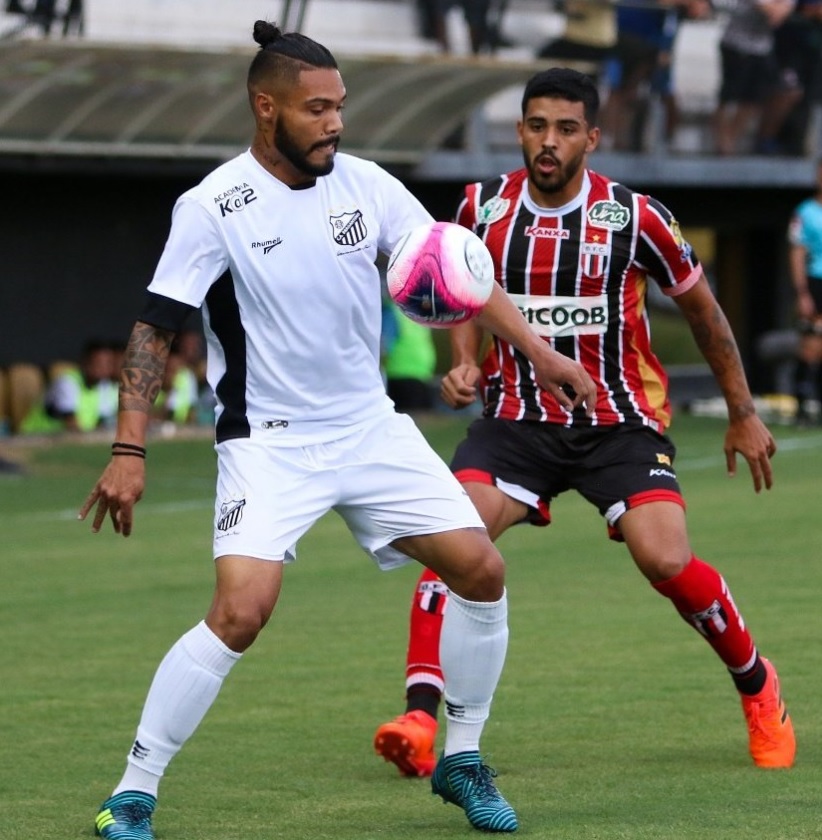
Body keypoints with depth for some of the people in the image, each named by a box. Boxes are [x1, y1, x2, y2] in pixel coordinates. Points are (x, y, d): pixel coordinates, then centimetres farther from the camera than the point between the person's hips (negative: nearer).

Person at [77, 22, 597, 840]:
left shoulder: (365, 184, -1)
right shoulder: (213, 209, -14)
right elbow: (154, 328, -11)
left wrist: (539, 352, 0)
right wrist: (128, 452, -18)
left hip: (370, 427, 5)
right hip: (268, 442, -5)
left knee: (481, 569, -2)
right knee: (240, 612, -22)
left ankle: (461, 762, 16)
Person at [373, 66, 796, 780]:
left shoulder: (635, 218, -10)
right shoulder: (483, 209, -2)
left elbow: (702, 309, 5)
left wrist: (743, 413, 11)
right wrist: (465, 366, -5)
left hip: (622, 419, -2)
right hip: (518, 418, 2)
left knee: (667, 561, -19)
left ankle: (759, 688, 8)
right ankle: (420, 720, -23)